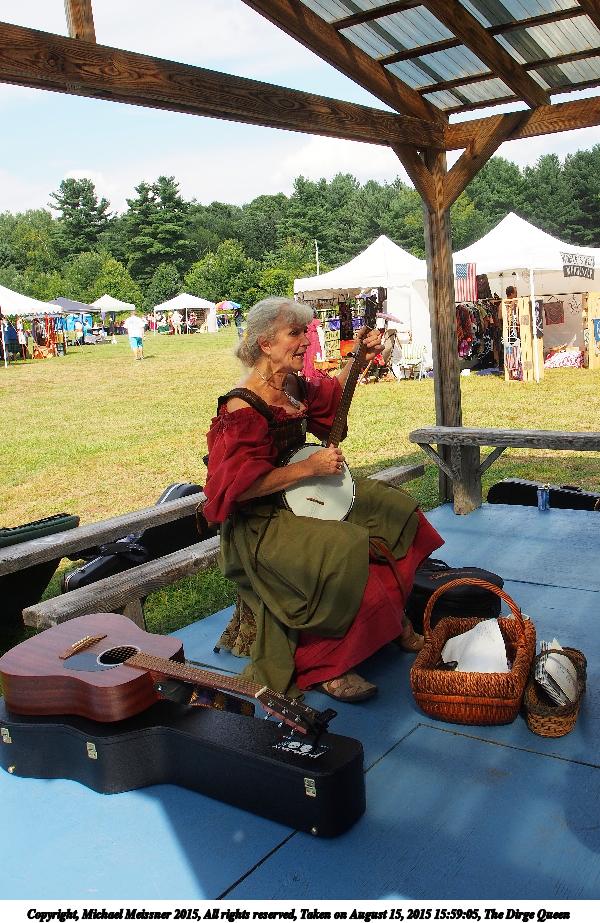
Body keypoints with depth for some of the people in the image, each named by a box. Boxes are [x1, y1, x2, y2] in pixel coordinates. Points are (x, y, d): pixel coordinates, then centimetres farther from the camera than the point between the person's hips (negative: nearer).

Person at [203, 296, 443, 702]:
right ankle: (321, 667, -12)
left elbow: (334, 395, 27)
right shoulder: (242, 409, -23)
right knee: (343, 552, -32)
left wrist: (358, 358, 11)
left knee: (394, 510, 8)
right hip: (260, 523, -10)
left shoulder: (295, 387, 3)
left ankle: (393, 622, 19)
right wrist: (309, 467, -24)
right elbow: (242, 486, -28)